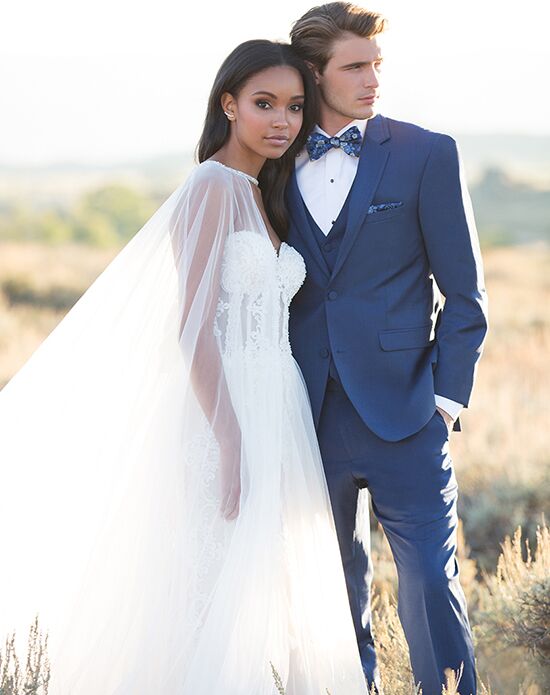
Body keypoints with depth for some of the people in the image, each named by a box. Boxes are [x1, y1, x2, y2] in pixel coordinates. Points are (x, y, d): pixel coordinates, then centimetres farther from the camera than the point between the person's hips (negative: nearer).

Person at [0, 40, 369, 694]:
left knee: (272, 596, 12)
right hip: (229, 415, -9)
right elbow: (193, 326, -17)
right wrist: (231, 443, -21)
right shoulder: (213, 186, -11)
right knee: (221, 600, -3)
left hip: (276, 415, 9)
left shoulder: (261, 195, 15)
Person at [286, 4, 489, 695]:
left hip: (402, 413, -3)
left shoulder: (427, 154, 0)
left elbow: (463, 291, 1)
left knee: (430, 584, -5)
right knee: (336, 585, 13)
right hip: (311, 418, 3)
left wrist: (448, 397, -6)